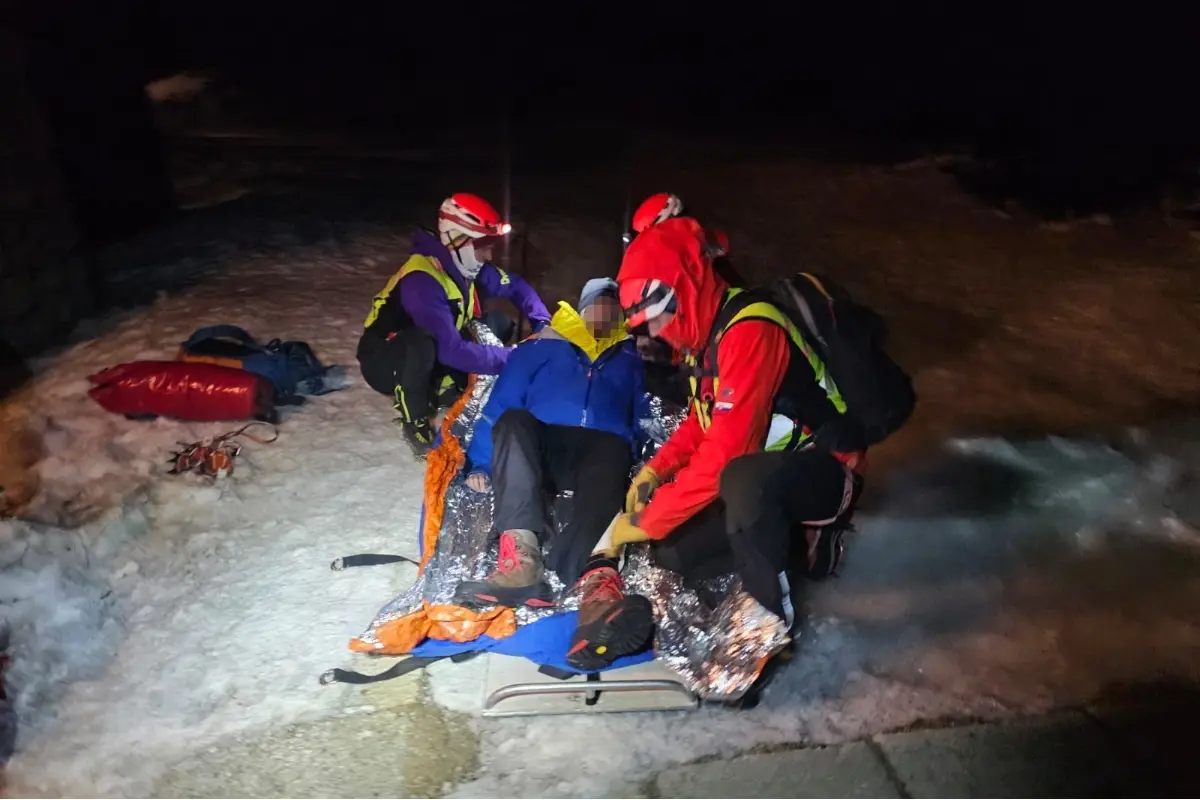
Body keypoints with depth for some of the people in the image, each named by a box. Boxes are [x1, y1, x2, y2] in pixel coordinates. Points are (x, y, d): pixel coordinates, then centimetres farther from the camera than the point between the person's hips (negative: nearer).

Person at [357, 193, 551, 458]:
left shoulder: (466, 265, -8)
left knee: (499, 323, -5)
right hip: (385, 362, -7)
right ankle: (413, 420, -16)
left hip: (432, 357, 7)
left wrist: (544, 326, -12)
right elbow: (450, 349, -38)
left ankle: (443, 389, 3)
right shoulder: (422, 280, -32)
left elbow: (516, 287, 5)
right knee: (422, 342, -41)